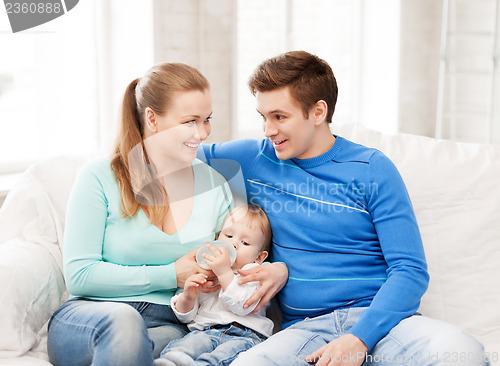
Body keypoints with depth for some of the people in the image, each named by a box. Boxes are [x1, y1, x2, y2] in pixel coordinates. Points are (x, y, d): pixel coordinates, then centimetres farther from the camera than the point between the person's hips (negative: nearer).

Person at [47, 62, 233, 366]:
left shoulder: (215, 184, 9)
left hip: (168, 326, 1)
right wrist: (171, 275, -12)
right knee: (123, 319, -38)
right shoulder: (100, 178, -4)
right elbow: (79, 276, -8)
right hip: (90, 317, -1)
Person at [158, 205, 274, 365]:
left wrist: (224, 272, -13)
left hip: (244, 335, -3)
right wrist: (187, 296, -2)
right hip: (205, 331, 3)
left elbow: (243, 306, -7)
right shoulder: (201, 273, 26)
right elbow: (185, 316, 21)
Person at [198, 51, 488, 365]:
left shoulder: (371, 169, 3)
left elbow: (411, 270, -2)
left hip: (377, 318, -1)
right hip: (304, 327, 1)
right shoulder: (255, 160, 12)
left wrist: (358, 339, -19)